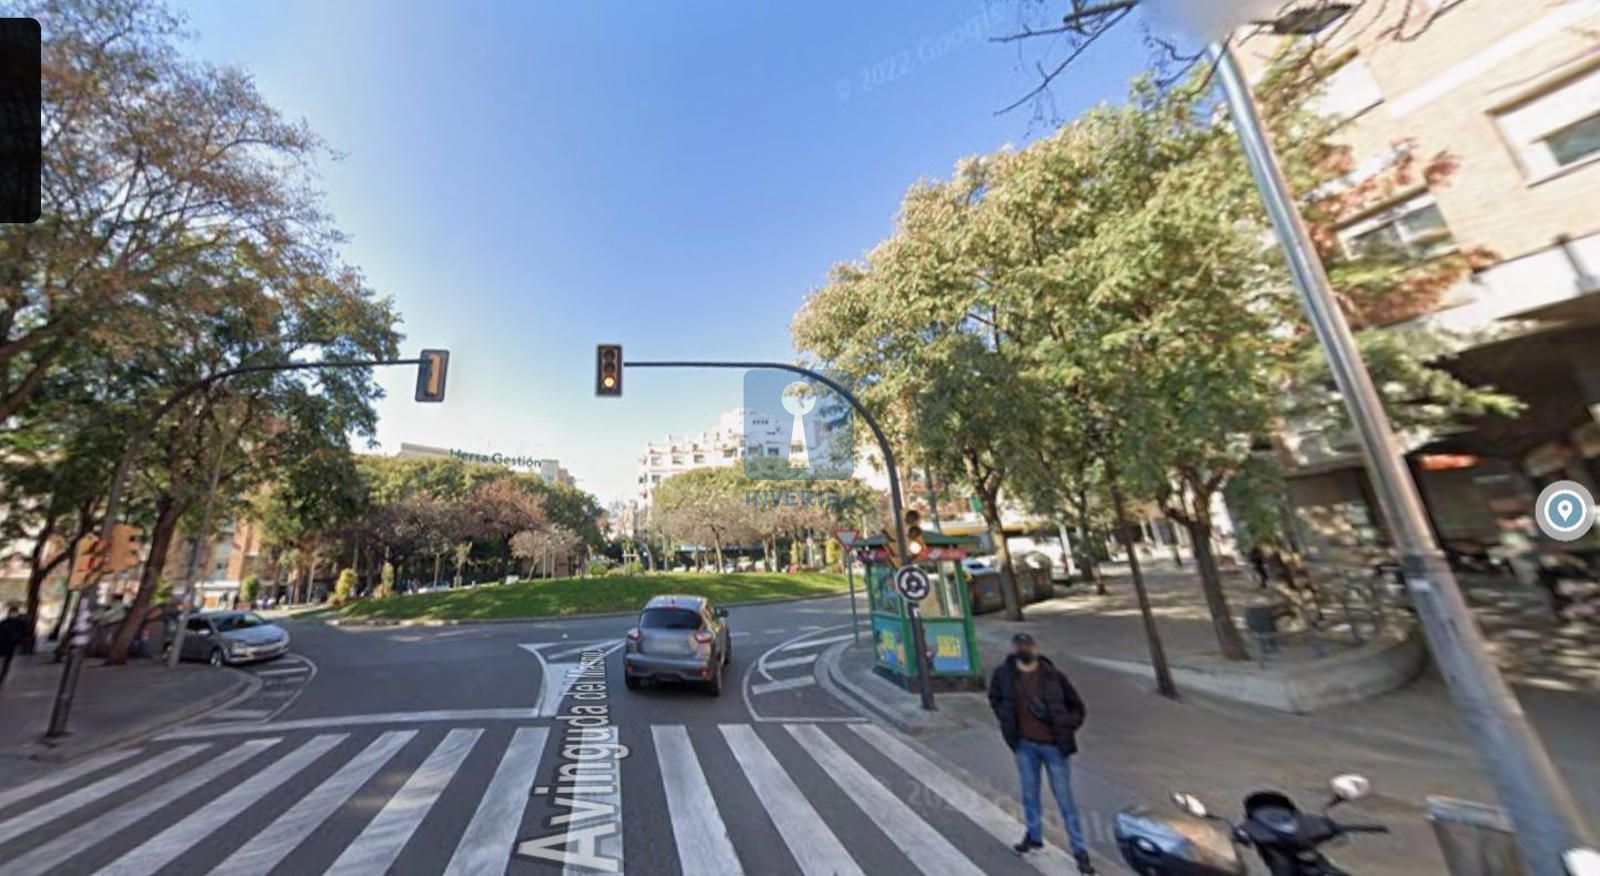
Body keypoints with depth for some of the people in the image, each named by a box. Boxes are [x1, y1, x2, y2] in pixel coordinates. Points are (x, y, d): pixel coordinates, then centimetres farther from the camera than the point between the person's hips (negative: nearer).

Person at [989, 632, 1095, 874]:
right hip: (1025, 745, 3)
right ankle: (1034, 835, 42)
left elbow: (1078, 708, -6)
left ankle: (1080, 850, 26)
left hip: (1054, 746, -3)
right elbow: (995, 698, 9)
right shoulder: (1004, 673, -11)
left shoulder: (1053, 675, -17)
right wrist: (1006, 721, -1)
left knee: (1065, 799, 8)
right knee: (1030, 794, 20)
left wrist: (1063, 728, -20)